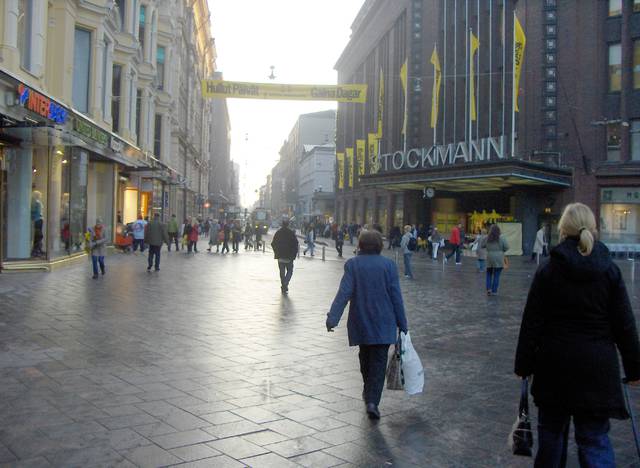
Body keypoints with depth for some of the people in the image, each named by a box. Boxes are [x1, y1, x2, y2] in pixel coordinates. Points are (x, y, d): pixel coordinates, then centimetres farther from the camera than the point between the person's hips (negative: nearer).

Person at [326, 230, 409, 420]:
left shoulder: (352, 264, -4)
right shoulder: (388, 264, -4)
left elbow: (344, 293, -13)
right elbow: (395, 296, -3)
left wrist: (332, 318, -15)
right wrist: (402, 323, 3)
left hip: (360, 322, 2)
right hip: (383, 323, -1)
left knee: (365, 357, 21)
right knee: (379, 361, 2)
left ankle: (368, 392, 38)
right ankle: (372, 400, -10)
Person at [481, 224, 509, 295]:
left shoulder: (486, 238, -1)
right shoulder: (502, 238, -6)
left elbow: (480, 246, 5)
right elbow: (506, 247, -9)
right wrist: (501, 251, 9)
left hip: (489, 258, 1)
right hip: (499, 260, -1)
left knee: (489, 274, 16)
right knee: (496, 275, 5)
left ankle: (488, 288, 3)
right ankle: (494, 291, 7)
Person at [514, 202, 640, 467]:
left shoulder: (548, 271, -6)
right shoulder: (610, 271, -3)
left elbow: (531, 324, -5)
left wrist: (524, 365, 3)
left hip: (554, 365, 0)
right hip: (598, 366, 1)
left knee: (551, 430, 17)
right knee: (594, 437, 6)